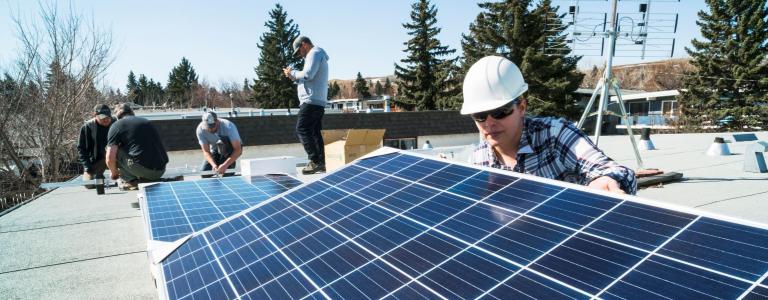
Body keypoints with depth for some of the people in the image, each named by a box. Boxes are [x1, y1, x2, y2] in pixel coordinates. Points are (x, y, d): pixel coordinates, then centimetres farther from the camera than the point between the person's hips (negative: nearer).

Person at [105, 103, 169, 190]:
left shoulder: (117, 125, 8)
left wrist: (114, 173, 23)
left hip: (141, 169, -6)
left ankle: (130, 181, 6)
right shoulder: (147, 122, 24)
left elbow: (110, 159, 1)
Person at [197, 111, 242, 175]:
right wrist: (213, 165, -41)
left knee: (223, 140, -34)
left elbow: (238, 150, -37)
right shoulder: (200, 130, -25)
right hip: (215, 150, 2)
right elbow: (206, 152, -22)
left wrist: (225, 165, -48)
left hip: (231, 148, -2)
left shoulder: (228, 126, -35)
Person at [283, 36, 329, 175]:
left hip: (311, 101, -10)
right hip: (318, 101, 10)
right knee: (314, 132, 8)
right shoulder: (318, 55, 27)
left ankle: (315, 161, -14)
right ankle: (320, 163, 7)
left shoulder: (314, 53, -5)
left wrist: (293, 73, -3)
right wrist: (294, 77, 14)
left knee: (302, 129, -11)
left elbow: (308, 75, -19)